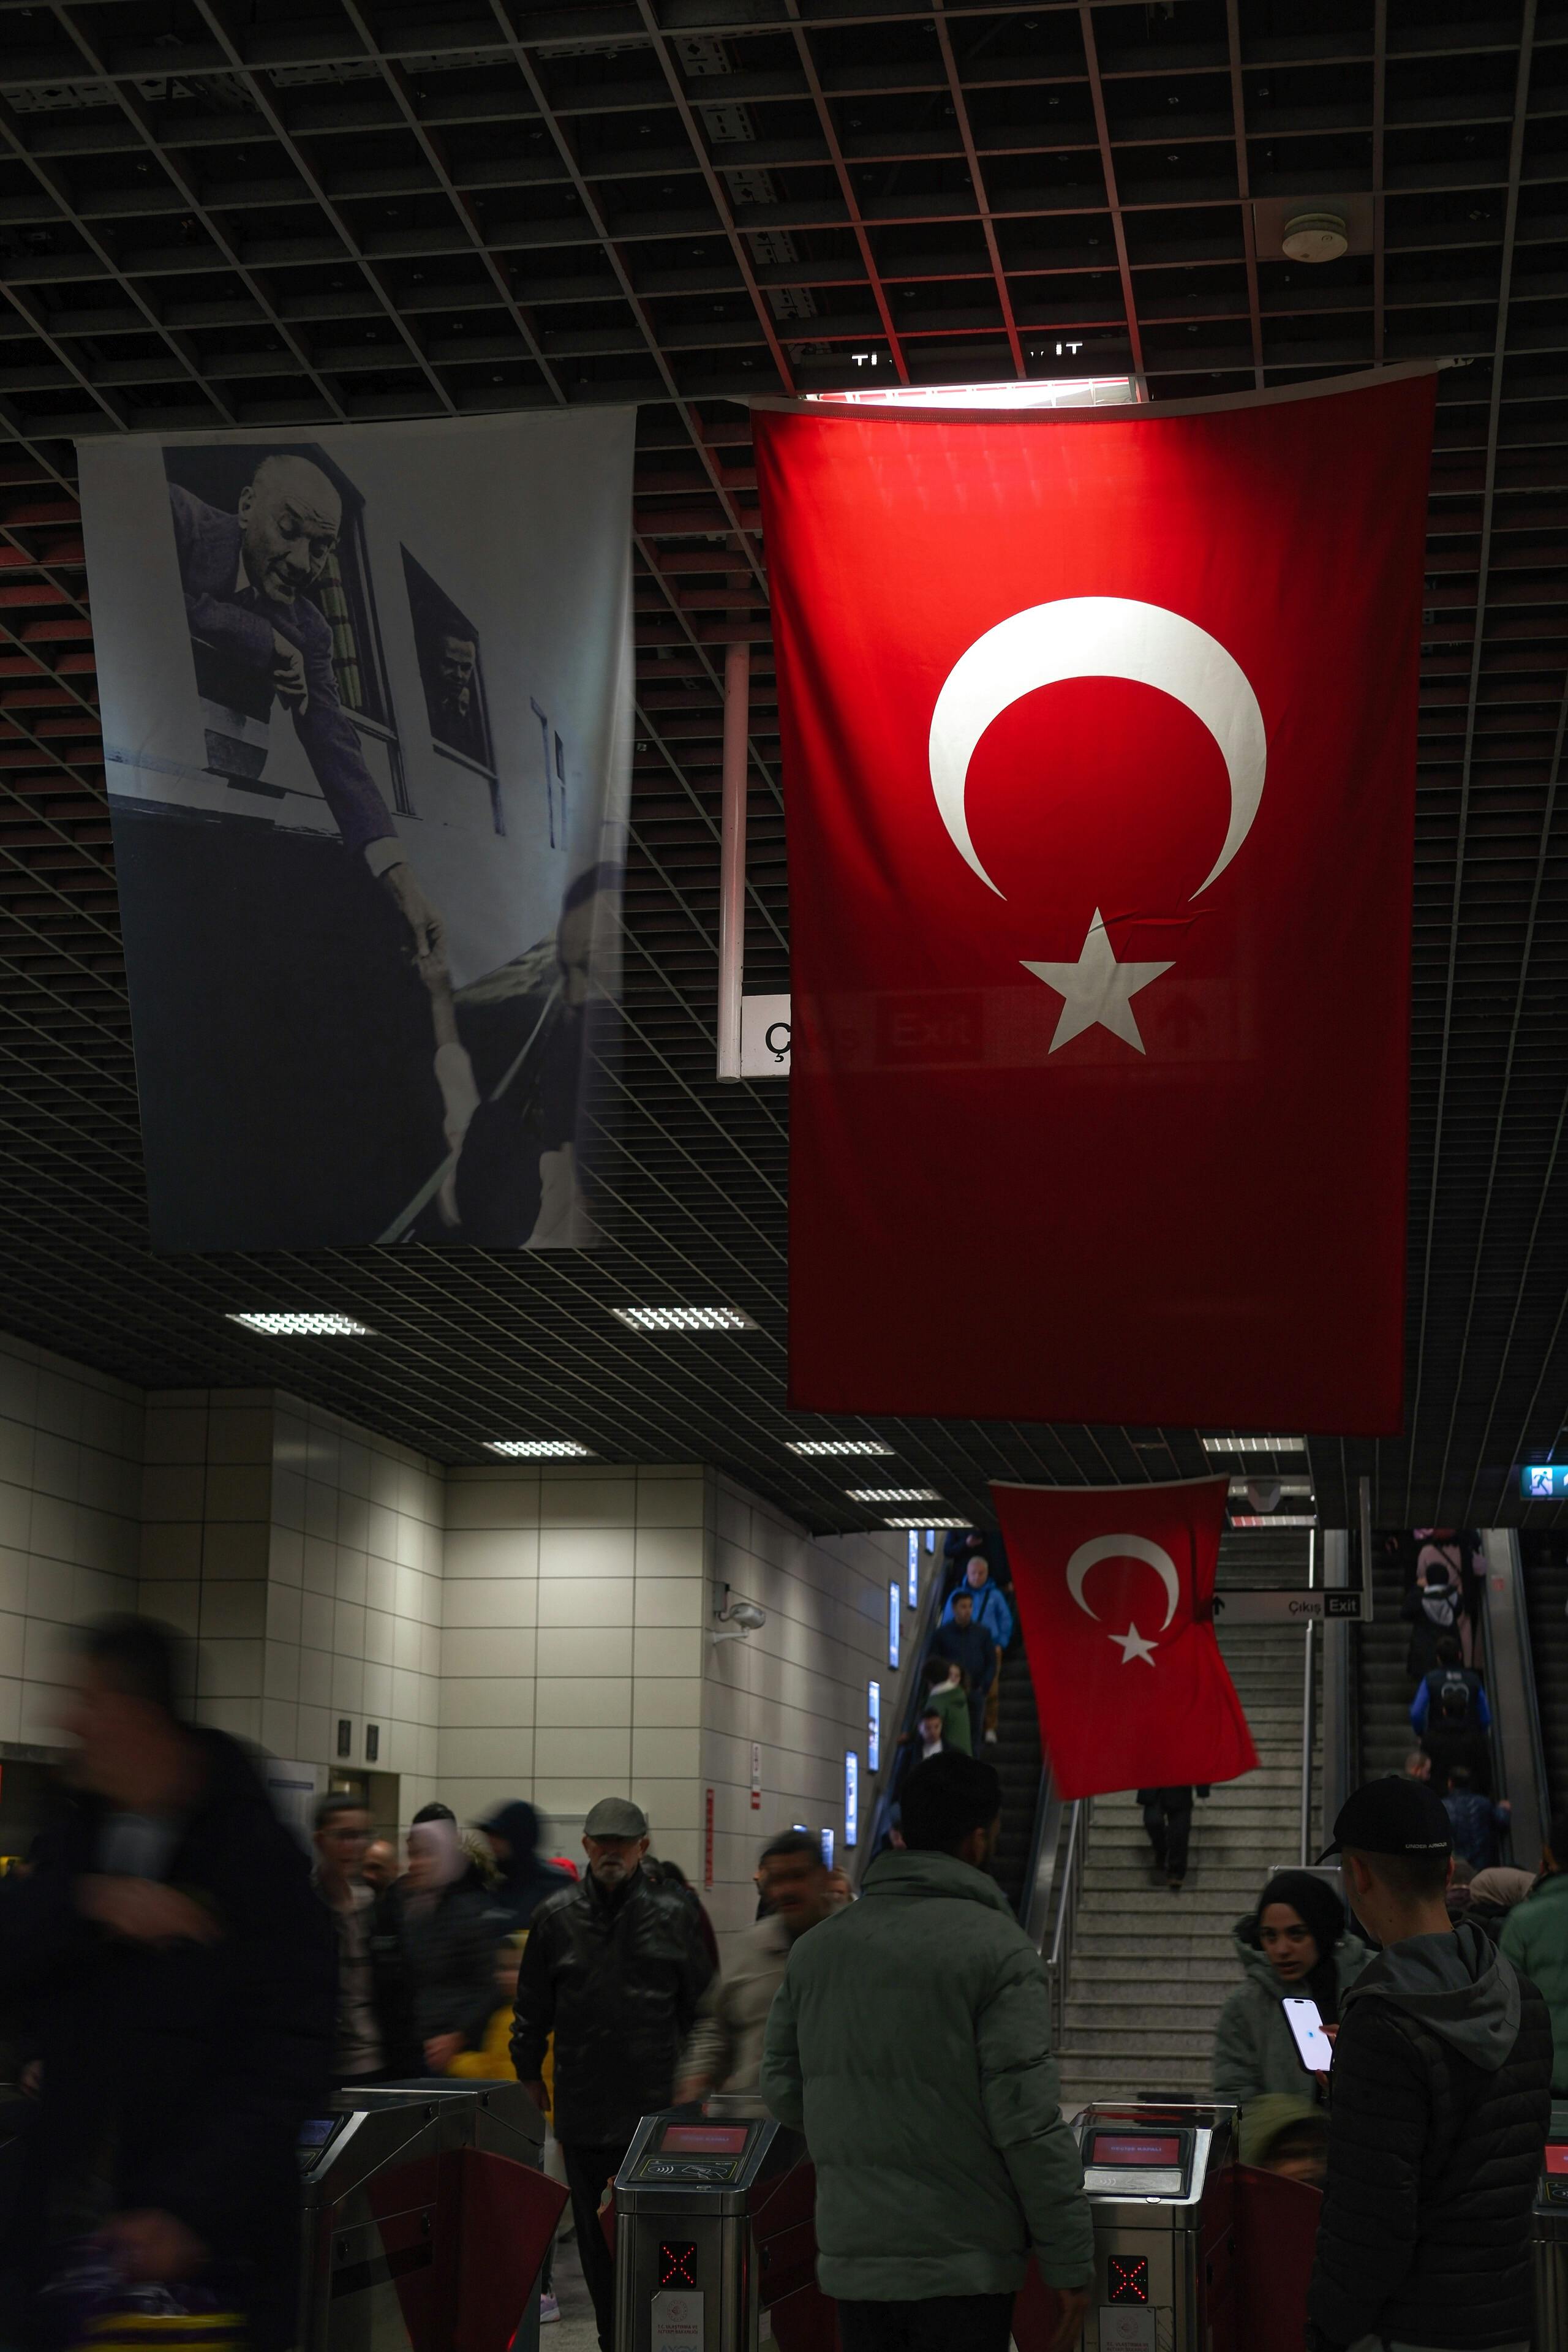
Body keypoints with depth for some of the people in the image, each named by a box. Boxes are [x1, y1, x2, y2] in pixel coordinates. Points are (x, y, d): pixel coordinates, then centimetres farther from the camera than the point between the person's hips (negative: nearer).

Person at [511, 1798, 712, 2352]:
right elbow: (532, 2007, 14)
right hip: (582, 2105, 2)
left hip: (656, 2104, -2)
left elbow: (702, 2005, 8)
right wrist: (530, 2071, 15)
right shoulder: (557, 1916, 6)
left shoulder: (672, 1914, 2)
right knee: (595, 2237, 8)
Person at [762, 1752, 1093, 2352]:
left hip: (850, 2256, 5)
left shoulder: (817, 1948, 7)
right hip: (964, 2264, -5)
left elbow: (782, 2090, 10)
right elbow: (1028, 2121, -14)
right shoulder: (996, 1948, -10)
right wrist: (1070, 2263, -9)